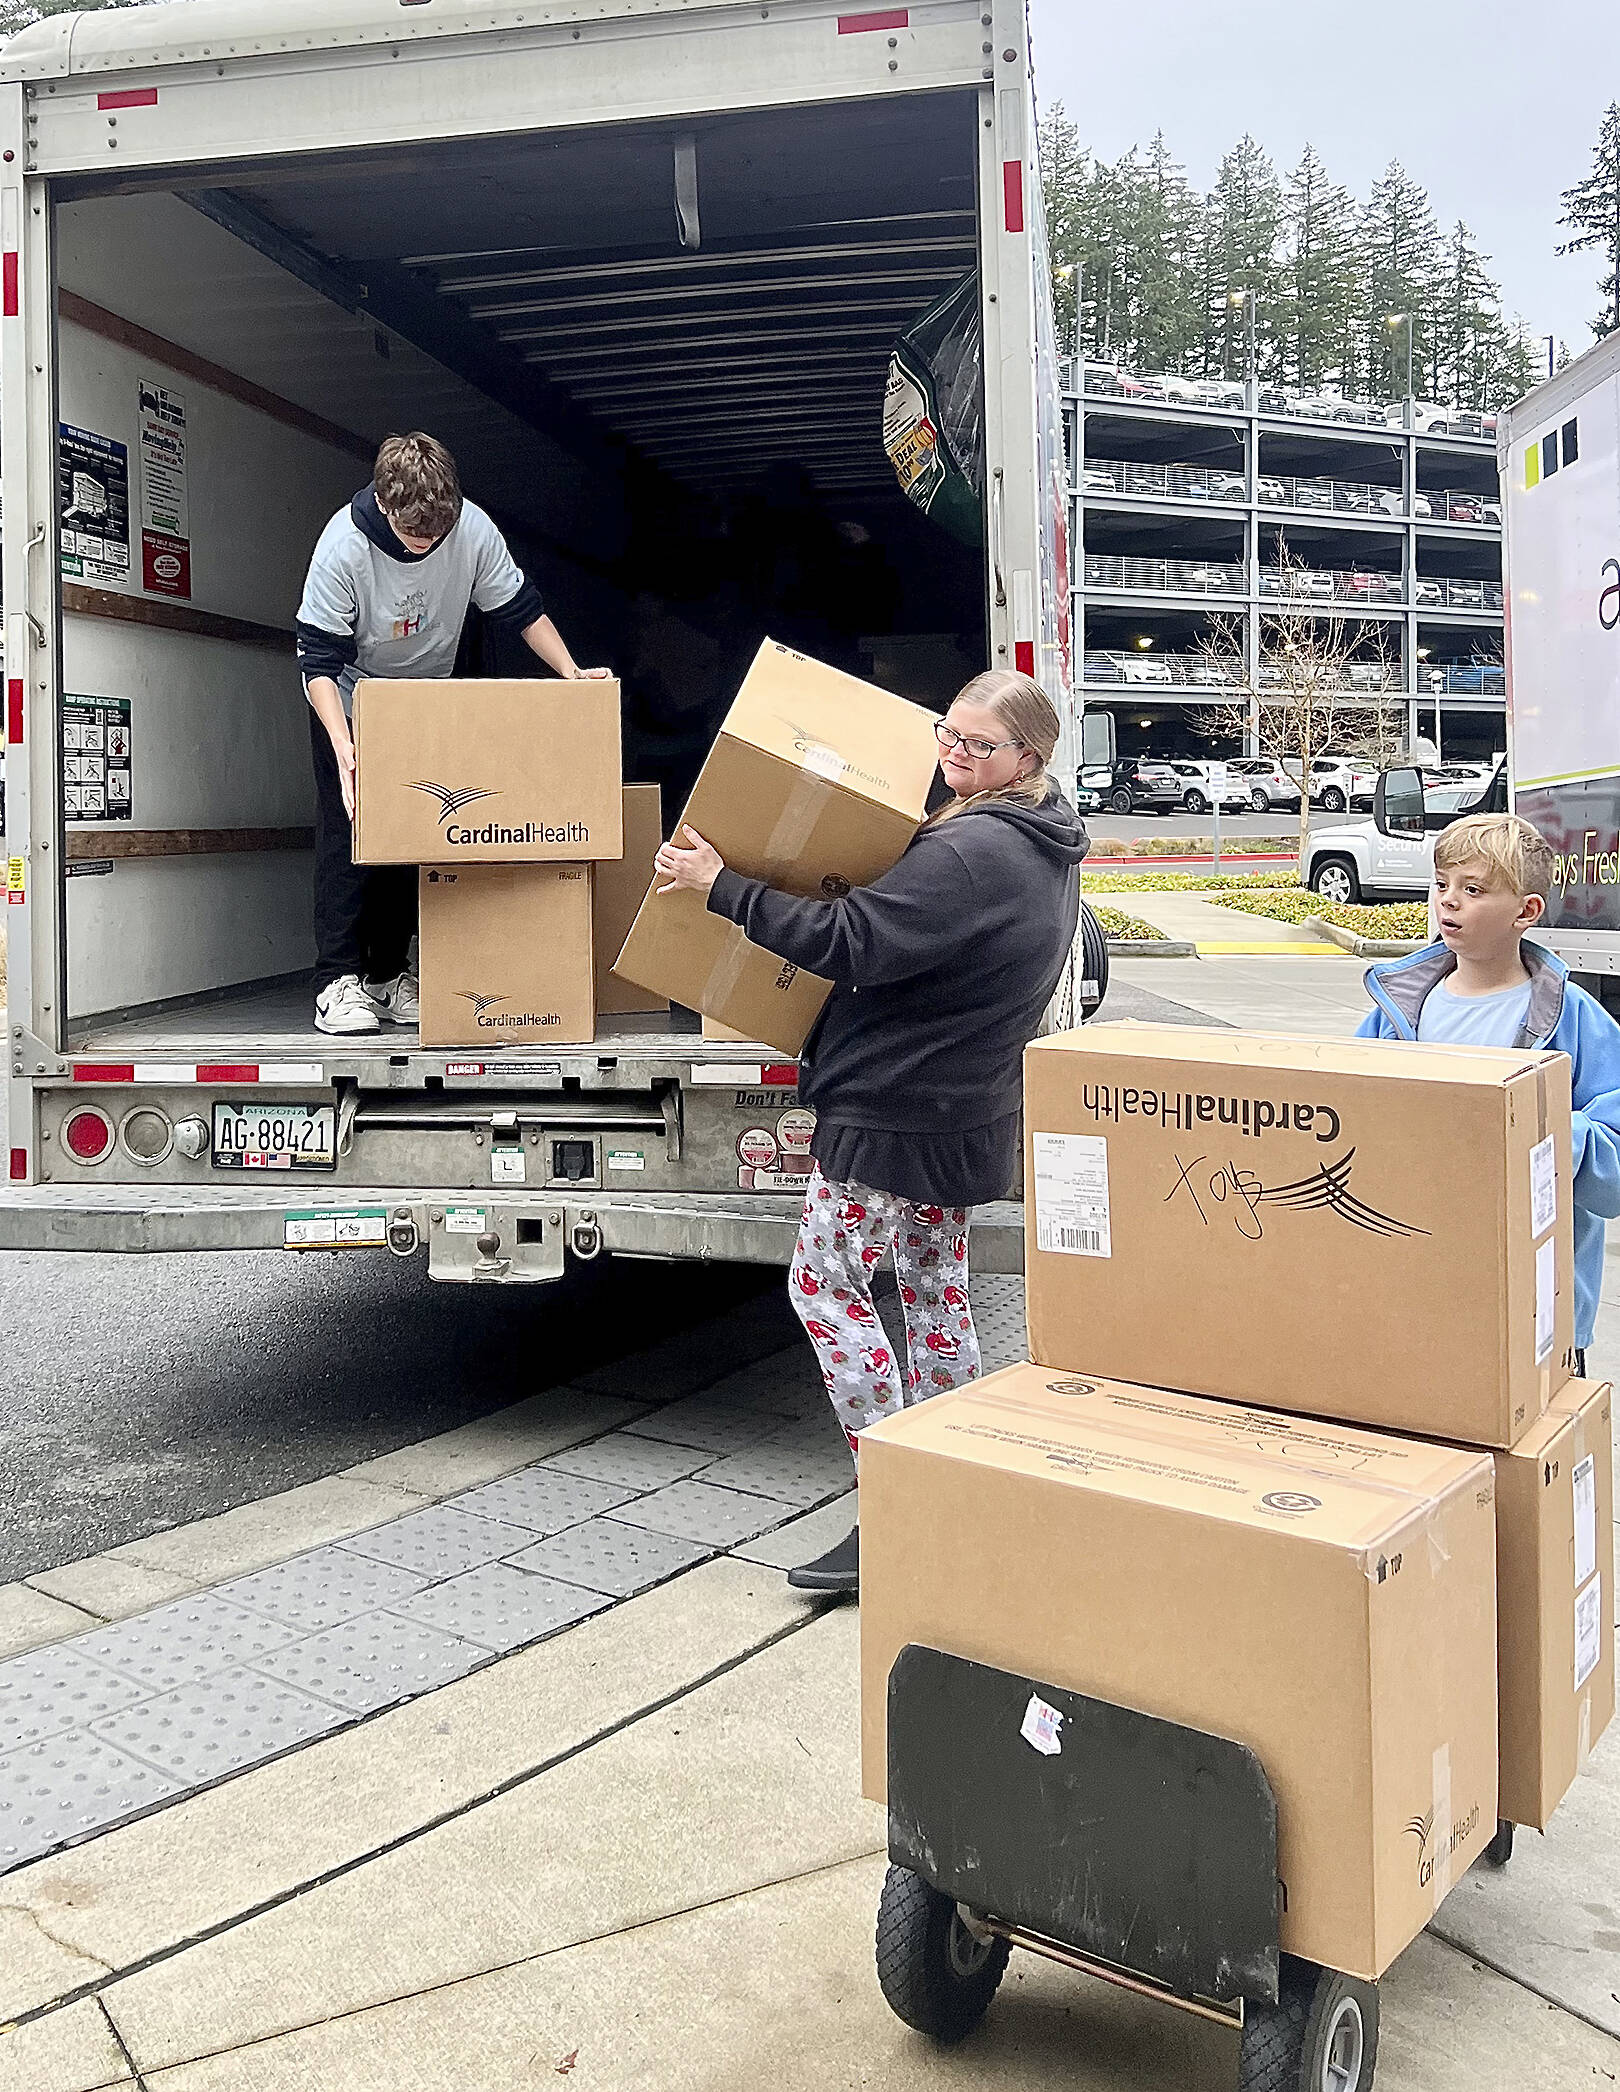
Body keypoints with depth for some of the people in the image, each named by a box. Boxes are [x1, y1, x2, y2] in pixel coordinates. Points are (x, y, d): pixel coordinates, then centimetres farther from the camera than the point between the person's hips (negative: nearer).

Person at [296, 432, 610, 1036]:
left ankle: (390, 973, 9)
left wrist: (573, 675, -20)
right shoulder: (343, 544, -30)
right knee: (348, 831, -12)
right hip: (349, 699, -3)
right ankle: (338, 980, -11)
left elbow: (520, 607, -8)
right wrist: (343, 748, -40)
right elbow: (319, 658, -28)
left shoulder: (474, 529, -23)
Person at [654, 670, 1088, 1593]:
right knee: (937, 1293, 16)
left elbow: (851, 942, -26)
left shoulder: (970, 853, -23)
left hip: (895, 1114, -10)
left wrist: (720, 884, -21)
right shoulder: (1043, 850, 11)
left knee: (825, 1284, -1)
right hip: (963, 1113, 10)